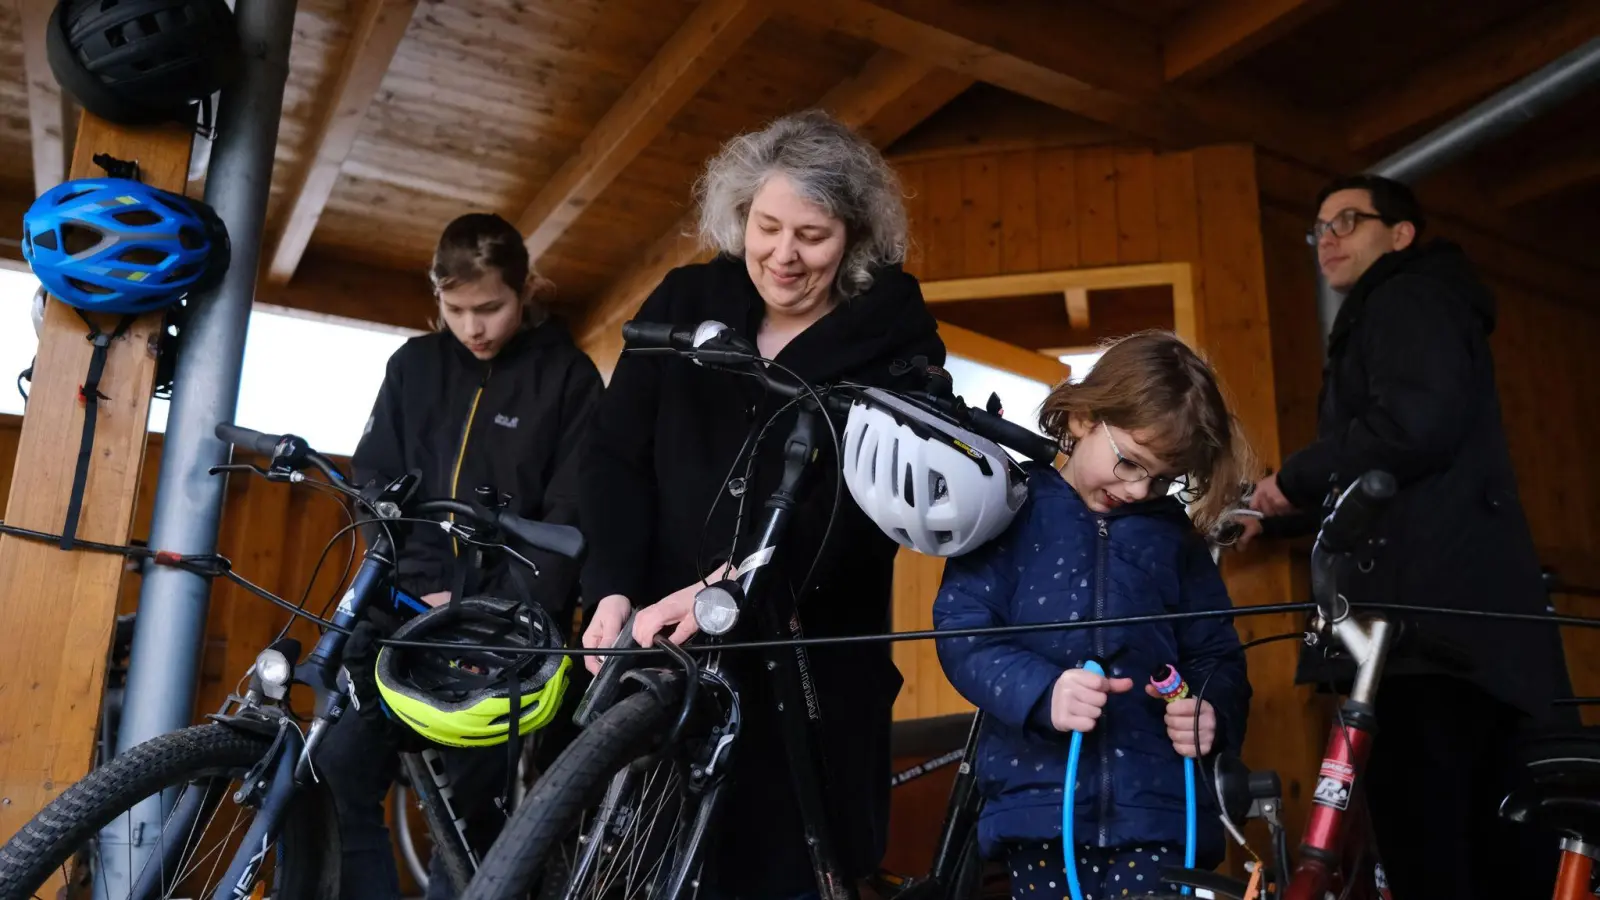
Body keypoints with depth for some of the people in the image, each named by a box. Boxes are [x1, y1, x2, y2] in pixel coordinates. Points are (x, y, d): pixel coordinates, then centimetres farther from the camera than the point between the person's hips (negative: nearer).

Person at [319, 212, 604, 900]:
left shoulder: (567, 376, 0)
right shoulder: (414, 364, 10)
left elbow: (571, 515, -4)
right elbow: (372, 481, 8)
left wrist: (509, 611, -14)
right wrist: (418, 588, -5)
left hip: (506, 620, -3)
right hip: (408, 604, 3)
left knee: (476, 804, 0)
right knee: (337, 770, -10)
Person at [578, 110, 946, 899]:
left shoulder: (898, 345, -4)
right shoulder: (685, 304, 4)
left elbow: (868, 512, -15)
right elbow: (615, 456, 2)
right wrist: (612, 590, -14)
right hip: (659, 643, 2)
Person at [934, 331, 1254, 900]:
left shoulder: (1175, 536, 13)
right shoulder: (1012, 510, 1)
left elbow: (1217, 657, 14)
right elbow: (962, 630, -7)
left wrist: (1213, 714, -8)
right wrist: (1041, 691, -24)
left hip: (1159, 806, 2)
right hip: (1040, 802, -2)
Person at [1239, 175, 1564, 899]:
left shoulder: (1410, 300, -1)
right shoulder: (1384, 319, 30)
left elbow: (1416, 424, -21)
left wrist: (1294, 478, -9)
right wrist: (1269, 519, 29)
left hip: (1437, 611, -11)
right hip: (1446, 613, 11)